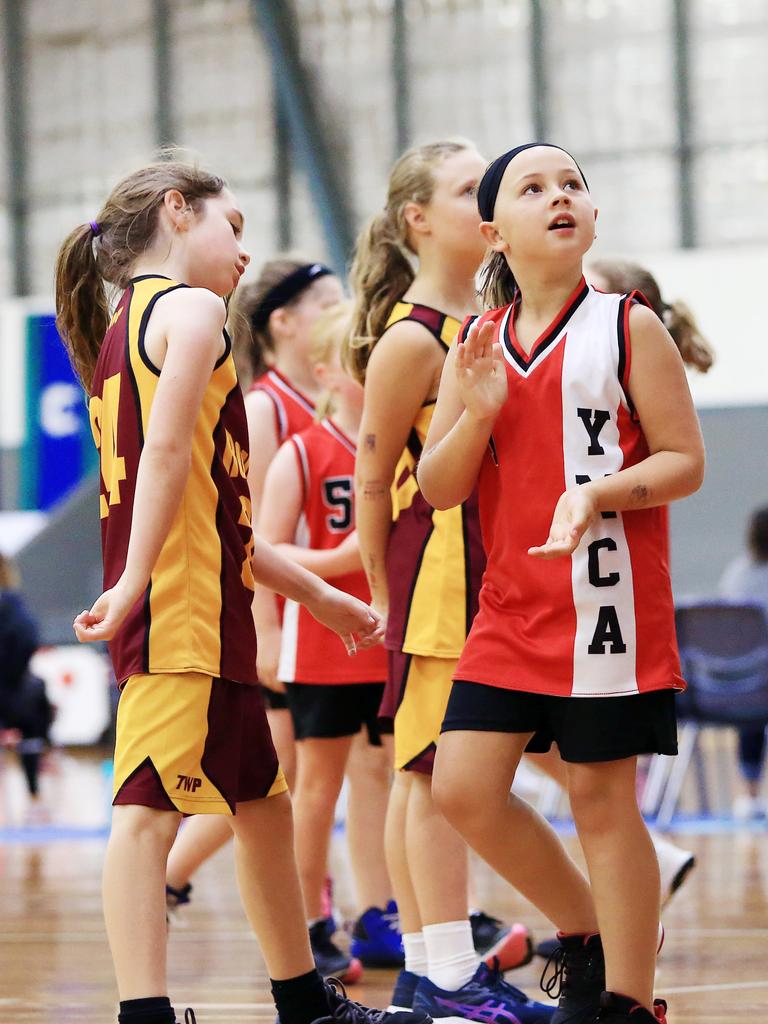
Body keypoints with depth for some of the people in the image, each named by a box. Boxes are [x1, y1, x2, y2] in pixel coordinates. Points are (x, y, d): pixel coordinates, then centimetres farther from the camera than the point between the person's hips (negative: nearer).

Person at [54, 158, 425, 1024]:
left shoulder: (127, 327, 24)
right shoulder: (191, 309, -4)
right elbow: (167, 450, -20)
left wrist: (314, 592, 28)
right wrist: (135, 582, -25)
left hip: (209, 612, 10)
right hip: (179, 607, -10)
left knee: (263, 803, 19)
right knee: (148, 806, -16)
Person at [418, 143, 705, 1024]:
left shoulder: (628, 328, -4)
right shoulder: (475, 345, 8)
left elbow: (685, 461, -5)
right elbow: (437, 488, 8)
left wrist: (598, 493, -21)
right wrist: (478, 412, -10)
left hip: (605, 600, -5)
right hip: (510, 608, 5)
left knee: (601, 799, -1)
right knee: (463, 788, -1)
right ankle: (587, 934, 20)